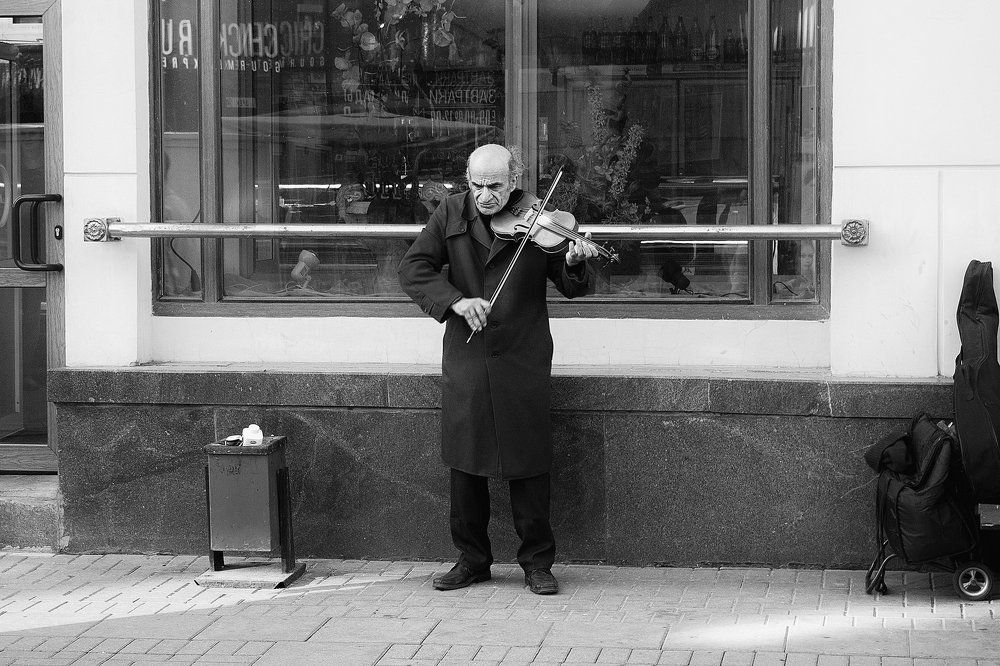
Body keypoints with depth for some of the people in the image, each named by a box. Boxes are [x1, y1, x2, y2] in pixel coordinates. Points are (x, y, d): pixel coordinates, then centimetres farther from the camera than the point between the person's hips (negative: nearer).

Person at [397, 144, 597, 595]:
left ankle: (537, 562, 13)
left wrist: (573, 263, -25)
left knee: (528, 461, 2)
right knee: (464, 461, 8)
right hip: (465, 359, 2)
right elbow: (413, 268, -3)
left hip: (523, 360, -2)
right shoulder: (451, 214, 3)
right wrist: (455, 300, -18)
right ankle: (471, 559, 21)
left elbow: (572, 288, -2)